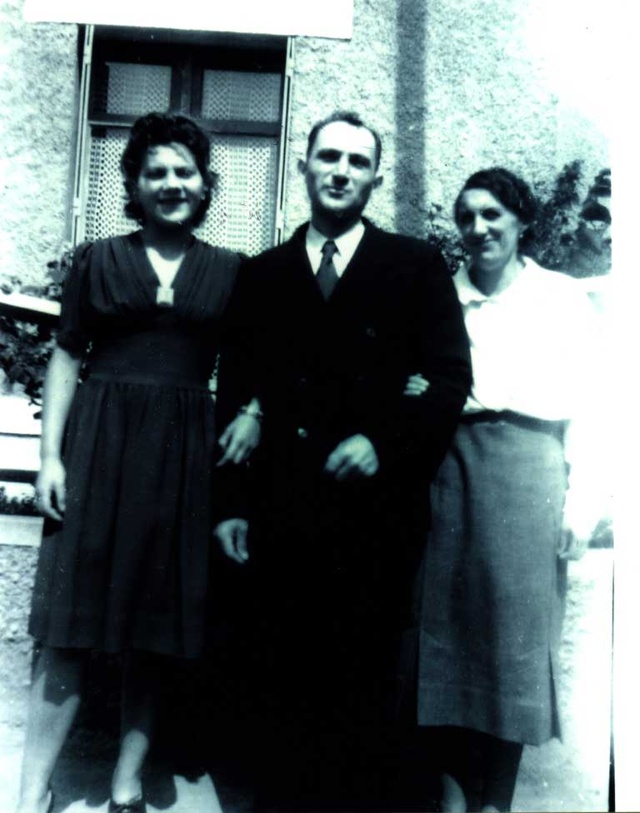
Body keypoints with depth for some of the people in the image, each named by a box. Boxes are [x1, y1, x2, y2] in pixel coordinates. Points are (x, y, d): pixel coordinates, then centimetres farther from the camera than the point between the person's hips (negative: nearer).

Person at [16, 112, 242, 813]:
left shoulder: (230, 272, 9)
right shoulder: (98, 260, 7)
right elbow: (67, 359, 4)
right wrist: (50, 454, -4)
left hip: (184, 453, 1)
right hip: (99, 441, -1)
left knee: (158, 625, 7)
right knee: (73, 622, 0)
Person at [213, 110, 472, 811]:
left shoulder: (417, 266, 8)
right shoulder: (260, 275, 13)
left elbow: (451, 379, 3)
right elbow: (234, 394, 11)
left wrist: (383, 441, -11)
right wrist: (230, 503, 5)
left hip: (372, 508, -1)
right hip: (279, 509, 2)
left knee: (357, 684, 6)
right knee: (276, 681, 6)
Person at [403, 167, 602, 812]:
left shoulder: (565, 298, 7)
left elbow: (584, 406, 3)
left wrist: (580, 504, -4)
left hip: (525, 470, -1)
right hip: (448, 466, 2)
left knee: (514, 624, 3)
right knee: (448, 622, 3)